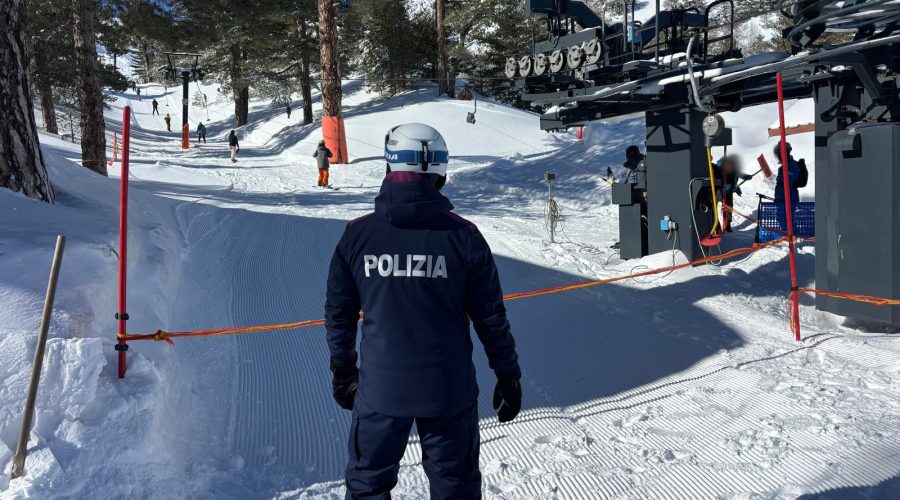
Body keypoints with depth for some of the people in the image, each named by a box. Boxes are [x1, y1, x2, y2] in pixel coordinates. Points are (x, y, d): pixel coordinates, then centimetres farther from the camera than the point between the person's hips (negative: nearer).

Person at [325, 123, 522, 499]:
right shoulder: (462, 235, -11)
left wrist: (342, 370, 17)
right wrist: (509, 376, 7)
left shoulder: (357, 234, -7)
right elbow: (490, 316, -6)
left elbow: (339, 312, 2)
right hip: (448, 389, -1)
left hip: (379, 387, 1)